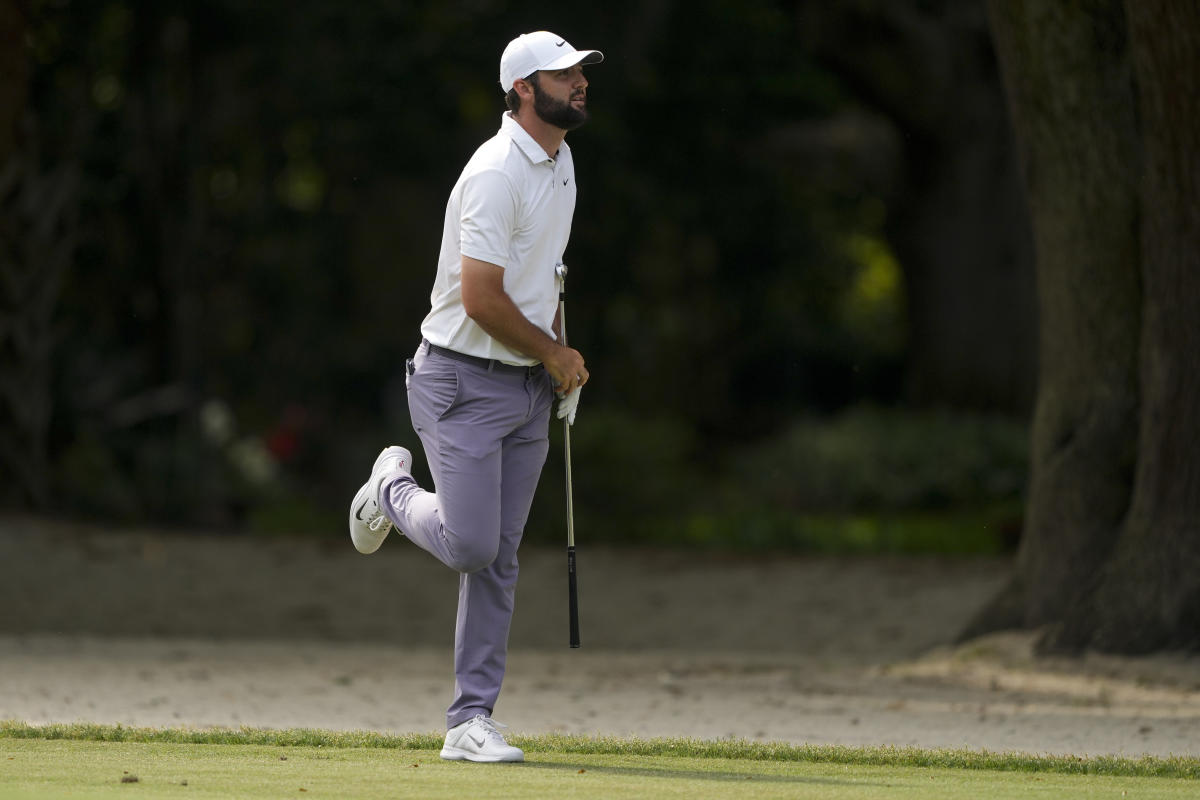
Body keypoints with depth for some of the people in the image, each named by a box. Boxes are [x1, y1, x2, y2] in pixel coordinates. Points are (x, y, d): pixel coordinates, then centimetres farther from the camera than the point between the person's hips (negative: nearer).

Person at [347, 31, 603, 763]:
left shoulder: (560, 163, 11)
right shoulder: (497, 173, -19)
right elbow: (481, 297, -22)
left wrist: (559, 357, 11)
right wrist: (554, 355, -10)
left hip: (530, 390, 8)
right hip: (464, 380, -8)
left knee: (499, 561, 5)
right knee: (471, 545, -14)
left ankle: (472, 721, 7)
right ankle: (395, 489, 18)